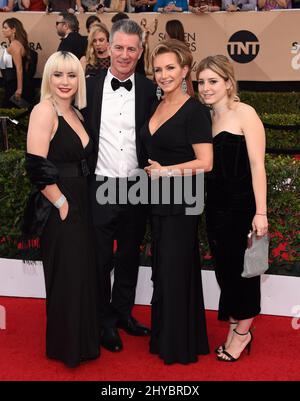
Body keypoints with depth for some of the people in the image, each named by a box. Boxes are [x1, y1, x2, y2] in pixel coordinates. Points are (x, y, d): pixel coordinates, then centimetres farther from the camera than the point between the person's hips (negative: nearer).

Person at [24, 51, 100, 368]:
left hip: (81, 207, 8)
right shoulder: (44, 110, -14)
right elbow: (37, 168, -21)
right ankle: (66, 347, 21)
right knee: (67, 278, 2)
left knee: (83, 274, 16)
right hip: (57, 210, -8)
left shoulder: (76, 114, 11)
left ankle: (83, 341, 33)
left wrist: (78, 203, 9)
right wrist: (61, 204, -15)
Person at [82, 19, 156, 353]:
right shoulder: (90, 87, -2)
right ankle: (105, 321, 25)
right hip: (100, 188, -1)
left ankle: (123, 312, 35)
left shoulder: (150, 91, 0)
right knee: (101, 259, 8)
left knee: (130, 256, 16)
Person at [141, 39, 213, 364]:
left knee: (175, 272, 3)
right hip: (158, 201, 8)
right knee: (162, 270, 16)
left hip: (180, 203, -7)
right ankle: (163, 338, 31)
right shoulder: (157, 106, 10)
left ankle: (180, 346, 20)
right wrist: (151, 170, 6)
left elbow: (205, 163, -18)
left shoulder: (195, 111, -13)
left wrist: (165, 171, -14)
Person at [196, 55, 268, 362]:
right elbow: (205, 164, 13)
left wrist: (260, 212, -18)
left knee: (243, 268, 6)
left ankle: (241, 332, 24)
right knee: (224, 268, 13)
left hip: (242, 206, -6)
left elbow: (257, 165, -14)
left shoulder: (244, 113, -9)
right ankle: (234, 330, 28)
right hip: (216, 206, 6)